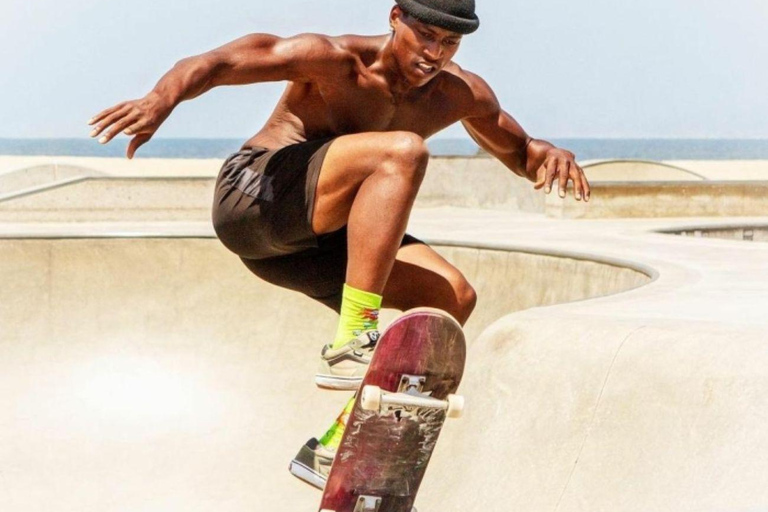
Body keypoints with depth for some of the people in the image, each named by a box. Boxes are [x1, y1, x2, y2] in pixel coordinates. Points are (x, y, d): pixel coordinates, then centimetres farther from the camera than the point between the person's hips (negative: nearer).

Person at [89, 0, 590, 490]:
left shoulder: (461, 94, 3)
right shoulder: (336, 62, -17)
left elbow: (519, 152, 17)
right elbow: (217, 63, -26)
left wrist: (549, 154, -8)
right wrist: (163, 97, -47)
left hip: (310, 241, 8)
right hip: (252, 197, -7)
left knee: (452, 297, -8)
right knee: (403, 151, -28)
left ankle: (334, 449, -2)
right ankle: (351, 344, -33)